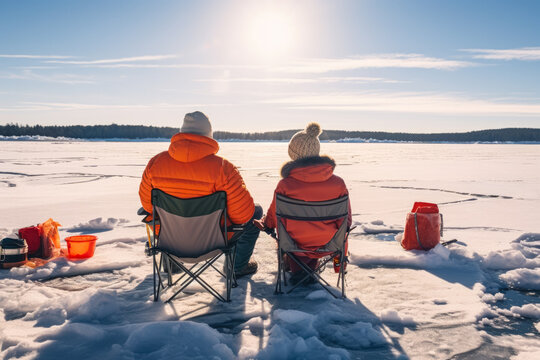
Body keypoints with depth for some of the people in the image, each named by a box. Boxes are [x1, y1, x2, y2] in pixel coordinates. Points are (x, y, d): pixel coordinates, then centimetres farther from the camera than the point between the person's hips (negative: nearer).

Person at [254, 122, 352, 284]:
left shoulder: (285, 185, -18)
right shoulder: (338, 183, -11)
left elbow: (273, 217, -1)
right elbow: (346, 218, 1)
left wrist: (263, 224, 22)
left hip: (296, 243, -1)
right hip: (329, 243, 2)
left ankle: (298, 267, 33)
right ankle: (310, 267, 34)